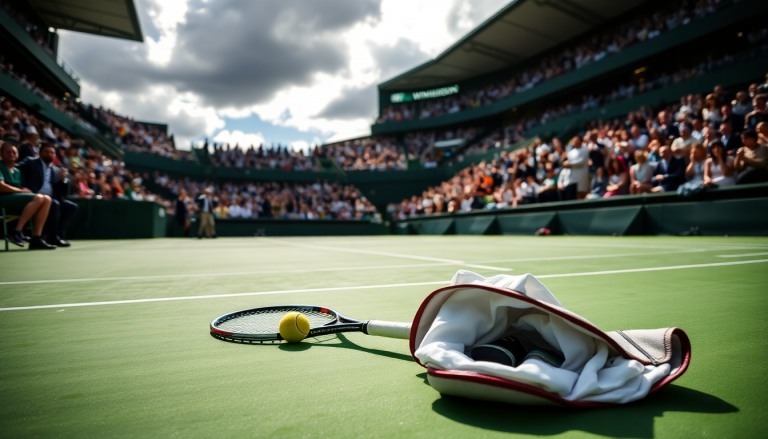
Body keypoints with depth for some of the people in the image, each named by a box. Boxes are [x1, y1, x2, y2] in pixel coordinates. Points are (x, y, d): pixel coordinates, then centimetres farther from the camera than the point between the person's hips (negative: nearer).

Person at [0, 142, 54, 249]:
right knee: (38, 198, -30)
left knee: (47, 199, -17)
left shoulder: (17, 171, 26)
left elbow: (21, 188, 16)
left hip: (17, 196, 7)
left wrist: (24, 190, -5)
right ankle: (16, 231, -28)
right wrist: (20, 190, -7)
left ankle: (36, 238, -25)